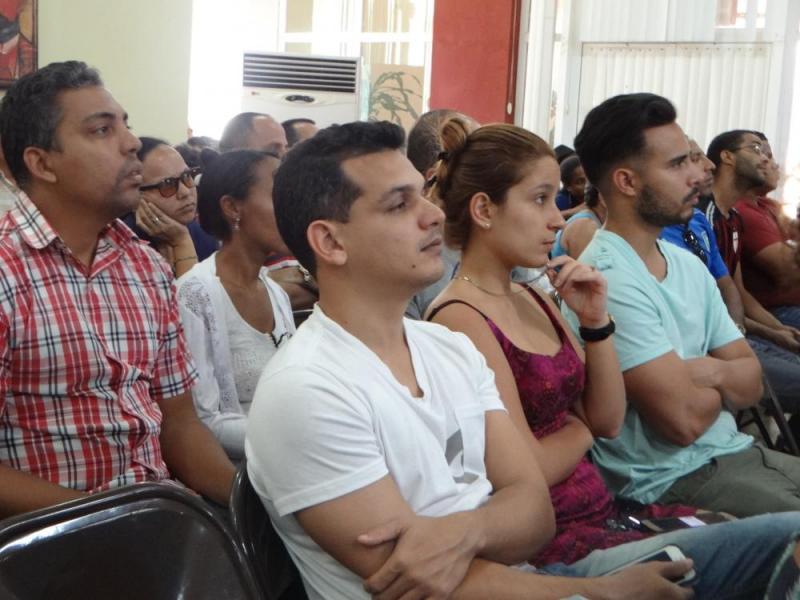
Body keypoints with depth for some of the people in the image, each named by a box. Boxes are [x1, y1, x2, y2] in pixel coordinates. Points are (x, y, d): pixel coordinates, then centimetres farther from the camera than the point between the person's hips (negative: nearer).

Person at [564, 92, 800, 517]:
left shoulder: (689, 266, 8)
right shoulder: (608, 279, -20)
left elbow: (752, 383, 8)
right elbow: (683, 419, -23)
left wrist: (711, 372, -13)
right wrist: (723, 383, -2)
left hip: (735, 452, 8)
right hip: (670, 482, -8)